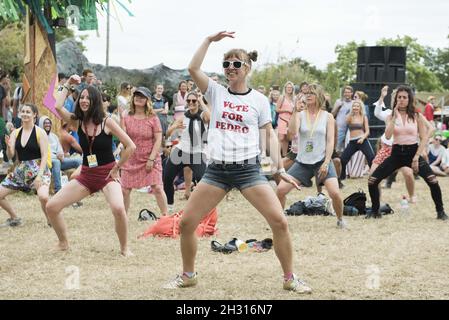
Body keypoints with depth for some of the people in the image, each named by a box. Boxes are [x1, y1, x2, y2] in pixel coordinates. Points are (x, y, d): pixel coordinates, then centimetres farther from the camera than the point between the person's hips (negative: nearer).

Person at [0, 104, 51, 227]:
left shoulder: (40, 132, -8)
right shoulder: (15, 133, 5)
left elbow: (45, 156, -11)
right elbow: (11, 156, 4)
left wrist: (39, 175, -22)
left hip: (38, 169, -6)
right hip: (20, 171, 6)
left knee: (43, 196, -31)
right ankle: (14, 219, 23)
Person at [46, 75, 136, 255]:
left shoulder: (107, 122, -9)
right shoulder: (77, 123, 2)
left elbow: (131, 146, -11)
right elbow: (58, 107, -16)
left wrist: (117, 168, -7)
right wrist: (67, 85, -7)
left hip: (107, 174, -5)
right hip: (86, 175, 5)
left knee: (118, 208, -33)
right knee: (51, 206, -5)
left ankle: (124, 248, -10)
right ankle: (63, 243, 16)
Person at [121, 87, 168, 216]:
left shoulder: (153, 118, -5)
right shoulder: (127, 117, 3)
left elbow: (158, 139, -8)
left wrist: (151, 159, -14)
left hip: (150, 158, -3)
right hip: (131, 159, 3)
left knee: (157, 187, -10)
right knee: (125, 189, 1)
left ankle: (165, 216, 0)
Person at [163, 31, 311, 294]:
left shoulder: (259, 100, 3)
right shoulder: (216, 92, 6)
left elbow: (270, 135, 8)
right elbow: (193, 68, -9)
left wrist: (280, 168, 1)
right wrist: (210, 40, -9)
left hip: (248, 168, -2)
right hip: (217, 170, 2)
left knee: (279, 221, -13)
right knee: (186, 223, -2)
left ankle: (290, 278, 2)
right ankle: (188, 275, 19)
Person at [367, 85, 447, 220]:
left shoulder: (417, 116, -1)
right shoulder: (391, 116, 3)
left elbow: (424, 138, -3)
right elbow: (387, 136, -13)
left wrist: (416, 158, -11)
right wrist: (395, 116, -15)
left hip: (413, 152, -2)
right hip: (397, 153, 2)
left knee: (432, 180, -23)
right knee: (372, 180, -7)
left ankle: (440, 211, -4)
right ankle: (375, 211, 13)